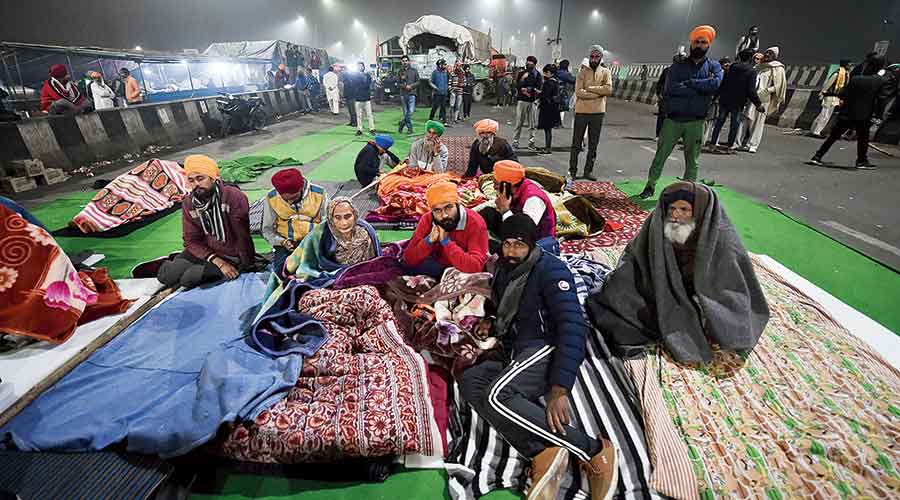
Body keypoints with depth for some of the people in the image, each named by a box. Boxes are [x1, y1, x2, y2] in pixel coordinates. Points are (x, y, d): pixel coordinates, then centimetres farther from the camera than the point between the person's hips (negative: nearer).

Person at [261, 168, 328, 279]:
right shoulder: (271, 198, -2)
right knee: (283, 273, -23)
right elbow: (267, 229, 6)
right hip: (287, 244, 2)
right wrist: (282, 242, -12)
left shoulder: (319, 194, -7)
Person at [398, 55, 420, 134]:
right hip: (403, 94, 2)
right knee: (406, 112, 4)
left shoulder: (414, 70, 6)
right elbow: (398, 83, 7)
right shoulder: (400, 71, 8)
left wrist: (411, 86, -11)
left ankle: (402, 124, 8)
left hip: (411, 94, -1)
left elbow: (418, 82, 4)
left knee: (411, 111, -13)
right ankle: (409, 129, 14)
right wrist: (404, 86, -12)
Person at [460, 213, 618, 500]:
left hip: (546, 348, -8)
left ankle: (595, 451, -20)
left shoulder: (549, 269, -9)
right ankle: (543, 452, -22)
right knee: (470, 382, -15)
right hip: (516, 355, 8)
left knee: (495, 397, -30)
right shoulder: (505, 272, 15)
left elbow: (573, 326, -21)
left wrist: (559, 389, -30)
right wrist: (493, 327, 10)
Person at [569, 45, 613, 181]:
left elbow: (608, 89, -9)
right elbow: (578, 92, -12)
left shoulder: (605, 72, 8)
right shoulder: (583, 72, 2)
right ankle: (572, 170, 7)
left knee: (593, 144, 6)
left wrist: (589, 88, -11)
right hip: (581, 111, -2)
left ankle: (588, 171, 14)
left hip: (598, 112, 2)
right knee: (576, 143, 1)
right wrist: (599, 93, -12)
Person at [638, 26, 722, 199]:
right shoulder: (678, 66, 5)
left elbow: (715, 83, -14)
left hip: (695, 122, 1)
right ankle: (650, 186, 16)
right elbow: (671, 88, -14)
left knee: (692, 160, 8)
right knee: (661, 154, 3)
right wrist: (701, 88, -11)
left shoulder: (714, 66, 7)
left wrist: (688, 83, -13)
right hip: (673, 119, -1)